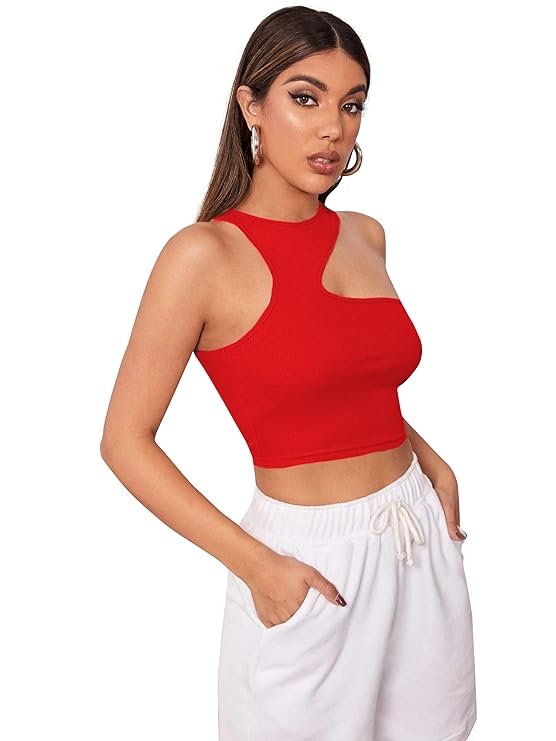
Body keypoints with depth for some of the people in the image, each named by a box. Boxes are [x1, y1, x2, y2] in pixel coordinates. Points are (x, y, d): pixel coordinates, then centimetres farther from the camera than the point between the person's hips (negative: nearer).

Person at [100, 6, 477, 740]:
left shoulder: (367, 236, 4)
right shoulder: (204, 253, -14)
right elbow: (125, 441, -13)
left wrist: (429, 459, 3)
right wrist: (256, 565, -16)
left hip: (421, 541, 6)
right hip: (312, 560, -5)